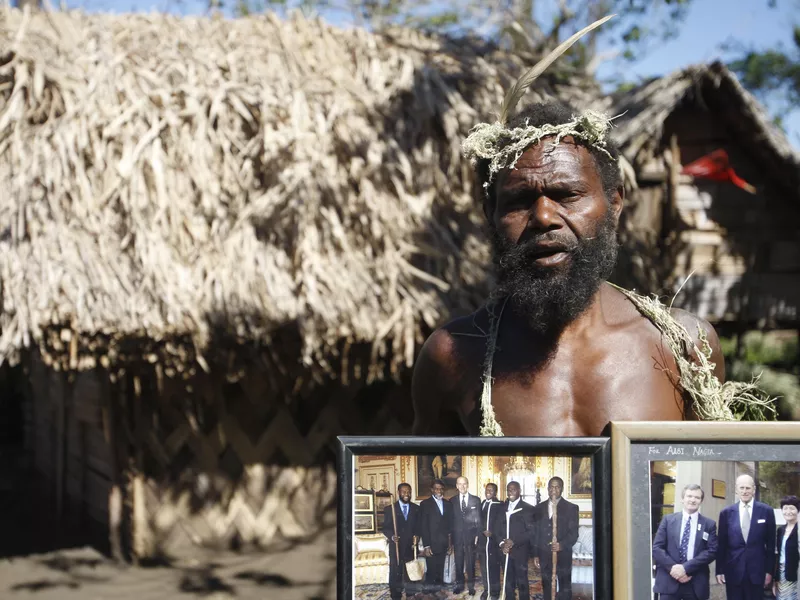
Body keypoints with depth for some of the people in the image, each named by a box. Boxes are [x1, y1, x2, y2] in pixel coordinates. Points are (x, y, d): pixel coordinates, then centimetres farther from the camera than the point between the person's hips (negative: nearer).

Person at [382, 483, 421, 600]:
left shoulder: (416, 509, 8)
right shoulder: (390, 509, 0)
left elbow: (418, 526, 10)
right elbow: (386, 528, -2)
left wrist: (416, 536, -8)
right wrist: (391, 536, -20)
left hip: (410, 546, 2)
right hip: (396, 546, -2)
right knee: (395, 573, -2)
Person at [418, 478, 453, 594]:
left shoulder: (448, 504, 11)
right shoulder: (425, 504, -3)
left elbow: (450, 525, 13)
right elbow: (423, 526, -8)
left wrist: (451, 543, 8)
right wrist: (426, 546, -13)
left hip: (443, 544, 4)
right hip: (431, 544, -4)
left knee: (440, 570, 7)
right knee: (431, 570, -4)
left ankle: (439, 590, 14)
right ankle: (429, 591, 5)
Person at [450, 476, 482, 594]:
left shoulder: (476, 500, 3)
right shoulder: (452, 501, 6)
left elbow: (478, 519, 3)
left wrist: (478, 535, -3)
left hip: (471, 535, -1)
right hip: (457, 536, 1)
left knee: (470, 561, 1)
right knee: (458, 561, 5)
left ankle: (471, 585, 10)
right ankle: (459, 584, 15)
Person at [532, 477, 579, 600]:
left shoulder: (571, 508, 2)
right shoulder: (539, 508, 12)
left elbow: (574, 533, -4)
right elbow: (536, 532, 11)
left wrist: (562, 545, -21)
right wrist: (536, 554, 5)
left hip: (563, 556, -3)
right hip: (544, 556, 3)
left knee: (565, 590, -1)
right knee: (547, 589, 8)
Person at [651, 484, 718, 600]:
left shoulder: (709, 524, 7)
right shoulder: (668, 520, 8)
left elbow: (712, 551, -3)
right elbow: (656, 548, 3)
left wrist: (686, 568, -14)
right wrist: (672, 567, -14)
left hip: (696, 584, 0)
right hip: (668, 582, 0)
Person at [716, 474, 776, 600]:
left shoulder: (766, 511, 1)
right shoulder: (726, 513, 4)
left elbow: (770, 544, 4)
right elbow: (722, 544, 6)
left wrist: (769, 571, 2)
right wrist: (719, 570, 3)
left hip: (757, 570, -1)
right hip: (733, 571, 1)